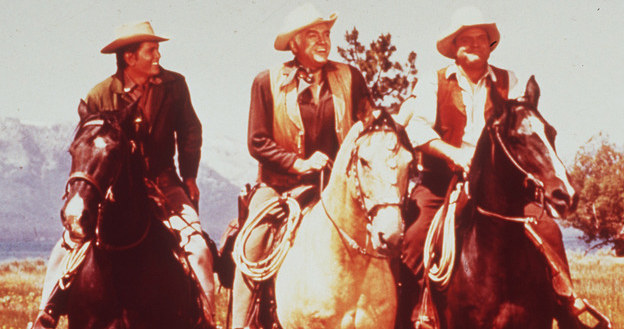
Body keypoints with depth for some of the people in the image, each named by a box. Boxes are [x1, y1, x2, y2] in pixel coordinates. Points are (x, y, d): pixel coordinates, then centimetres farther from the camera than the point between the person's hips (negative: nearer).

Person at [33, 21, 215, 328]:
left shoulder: (174, 85, -2)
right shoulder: (100, 95, -6)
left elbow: (190, 132, 9)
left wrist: (189, 177, 3)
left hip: (163, 183, 1)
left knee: (197, 247, -19)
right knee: (71, 240, -15)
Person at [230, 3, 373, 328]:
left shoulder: (350, 78, 5)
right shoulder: (267, 82, 1)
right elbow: (257, 142, -2)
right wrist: (299, 163, -14)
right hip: (281, 185, -1)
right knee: (251, 247, -14)